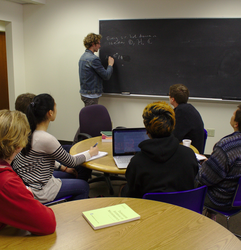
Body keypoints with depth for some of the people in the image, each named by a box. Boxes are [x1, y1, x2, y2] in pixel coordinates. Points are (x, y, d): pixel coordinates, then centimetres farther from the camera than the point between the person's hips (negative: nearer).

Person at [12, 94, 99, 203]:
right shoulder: (46, 139, -28)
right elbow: (71, 162, -13)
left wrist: (62, 167, 16)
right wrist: (90, 153, 4)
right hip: (38, 192, -9)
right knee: (83, 186, 10)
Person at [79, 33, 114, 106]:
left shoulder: (83, 57, 11)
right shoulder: (93, 59, -19)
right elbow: (106, 76, -16)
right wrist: (110, 64, 1)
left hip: (84, 92, 10)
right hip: (91, 94, -10)